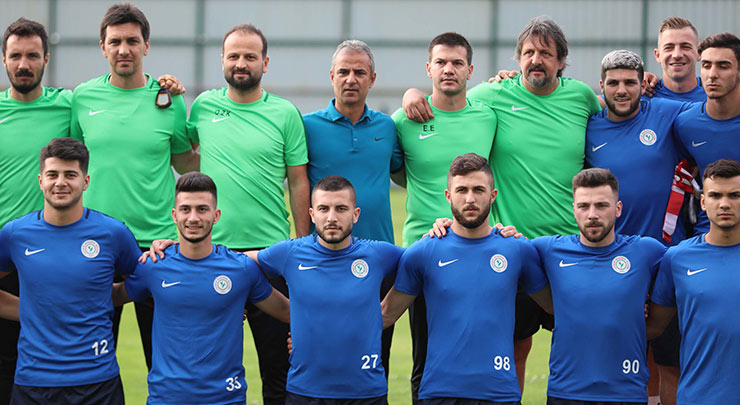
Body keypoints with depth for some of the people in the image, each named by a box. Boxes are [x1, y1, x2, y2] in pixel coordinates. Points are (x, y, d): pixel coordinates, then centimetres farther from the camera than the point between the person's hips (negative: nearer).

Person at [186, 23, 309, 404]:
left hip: (271, 248, -2)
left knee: (278, 359, 3)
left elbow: (298, 182, 2)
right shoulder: (203, 107, 5)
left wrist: (303, 248, 0)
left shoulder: (285, 114, 1)